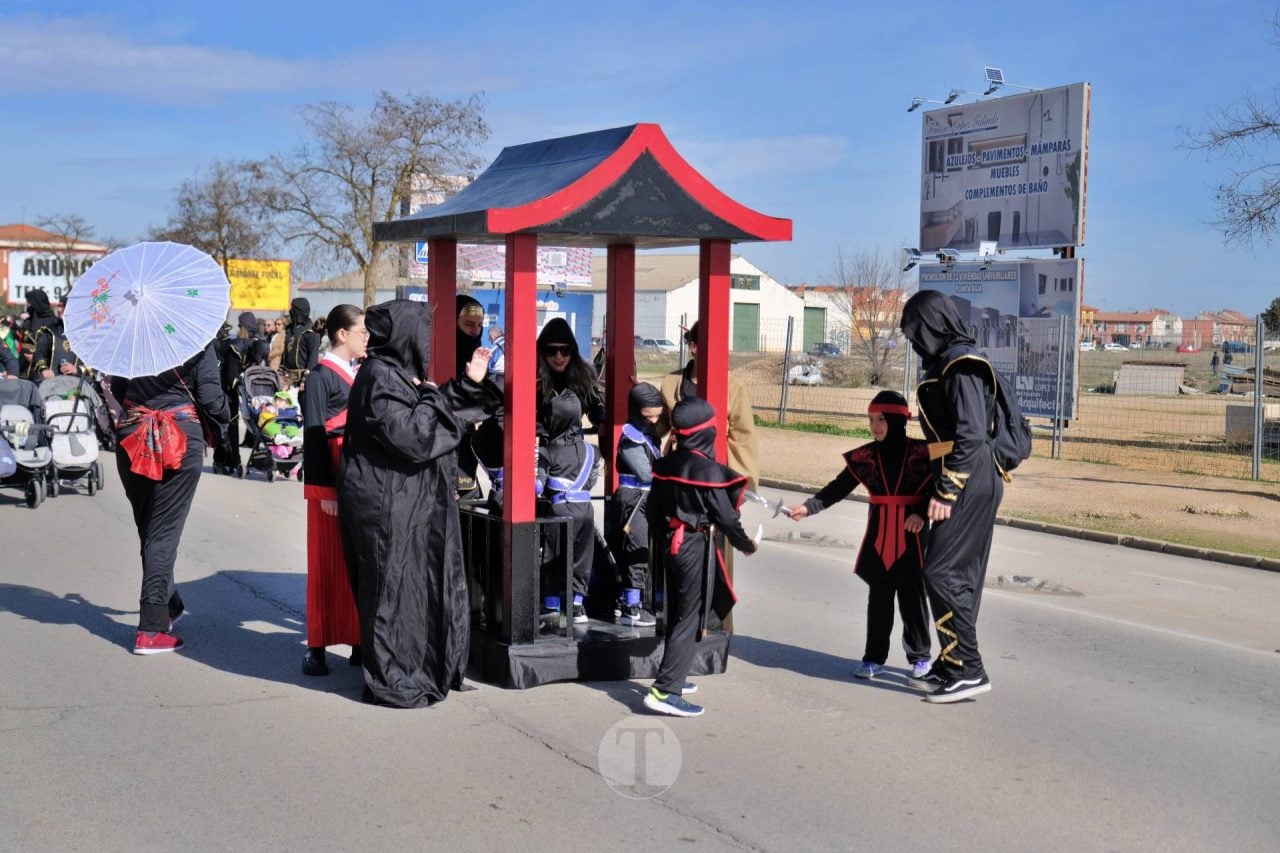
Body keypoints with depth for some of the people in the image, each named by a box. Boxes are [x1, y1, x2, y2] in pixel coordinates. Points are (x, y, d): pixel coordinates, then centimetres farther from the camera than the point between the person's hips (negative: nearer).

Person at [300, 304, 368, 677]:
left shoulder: (361, 374, 14)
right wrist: (326, 489, -16)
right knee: (327, 564, -1)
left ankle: (360, 640, 14)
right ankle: (317, 646, 6)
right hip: (333, 482, -6)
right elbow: (314, 434, -11)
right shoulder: (321, 376, -6)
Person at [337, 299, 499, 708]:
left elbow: (436, 415, 21)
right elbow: (410, 436, -26)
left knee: (414, 587, 16)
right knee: (393, 589, -1)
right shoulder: (380, 377, -17)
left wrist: (468, 383, 16)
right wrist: (431, 397, -13)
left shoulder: (399, 373, 14)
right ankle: (391, 682, 10)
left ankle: (416, 669, 27)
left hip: (409, 501, 10)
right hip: (388, 506, -10)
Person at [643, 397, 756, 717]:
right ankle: (664, 691, -10)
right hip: (697, 548, -8)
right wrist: (745, 544, 2)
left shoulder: (666, 465, 4)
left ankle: (672, 677, 31)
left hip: (671, 544, 8)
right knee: (690, 618, -5)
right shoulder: (709, 470, -17)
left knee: (676, 614, 19)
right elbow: (726, 516, -14)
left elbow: (653, 509, 11)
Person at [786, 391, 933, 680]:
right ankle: (874, 657, 17)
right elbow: (838, 488, 1)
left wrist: (921, 513, -22)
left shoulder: (921, 452, -7)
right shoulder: (866, 456, 2)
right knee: (878, 597, 9)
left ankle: (919, 656, 21)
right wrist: (809, 507, -10)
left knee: (913, 596, 6)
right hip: (879, 536, 3)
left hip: (912, 536, -3)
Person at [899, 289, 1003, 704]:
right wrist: (942, 486, 21)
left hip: (969, 483, -10)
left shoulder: (961, 367, -14)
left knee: (942, 573, -10)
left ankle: (968, 670, -5)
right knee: (961, 575, 13)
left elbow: (971, 436, -21)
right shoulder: (948, 364, 16)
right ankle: (951, 666, 20)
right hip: (968, 484, 10)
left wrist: (946, 492, -21)